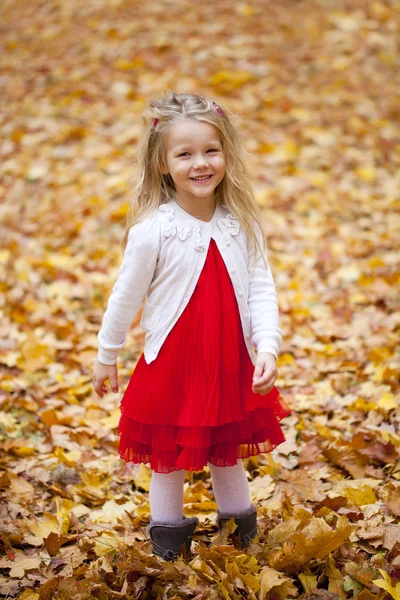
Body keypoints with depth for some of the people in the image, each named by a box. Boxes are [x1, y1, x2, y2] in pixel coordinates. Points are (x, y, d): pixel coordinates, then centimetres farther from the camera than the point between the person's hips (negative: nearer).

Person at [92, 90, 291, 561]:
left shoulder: (242, 224, -7)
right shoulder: (152, 230, -17)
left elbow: (261, 290, -7)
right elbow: (126, 297, -7)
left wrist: (268, 346, -20)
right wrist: (106, 356, 3)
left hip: (232, 364, 3)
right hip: (171, 365, -3)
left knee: (229, 450, 21)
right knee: (169, 456, 12)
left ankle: (240, 528, 42)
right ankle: (168, 536, 33)